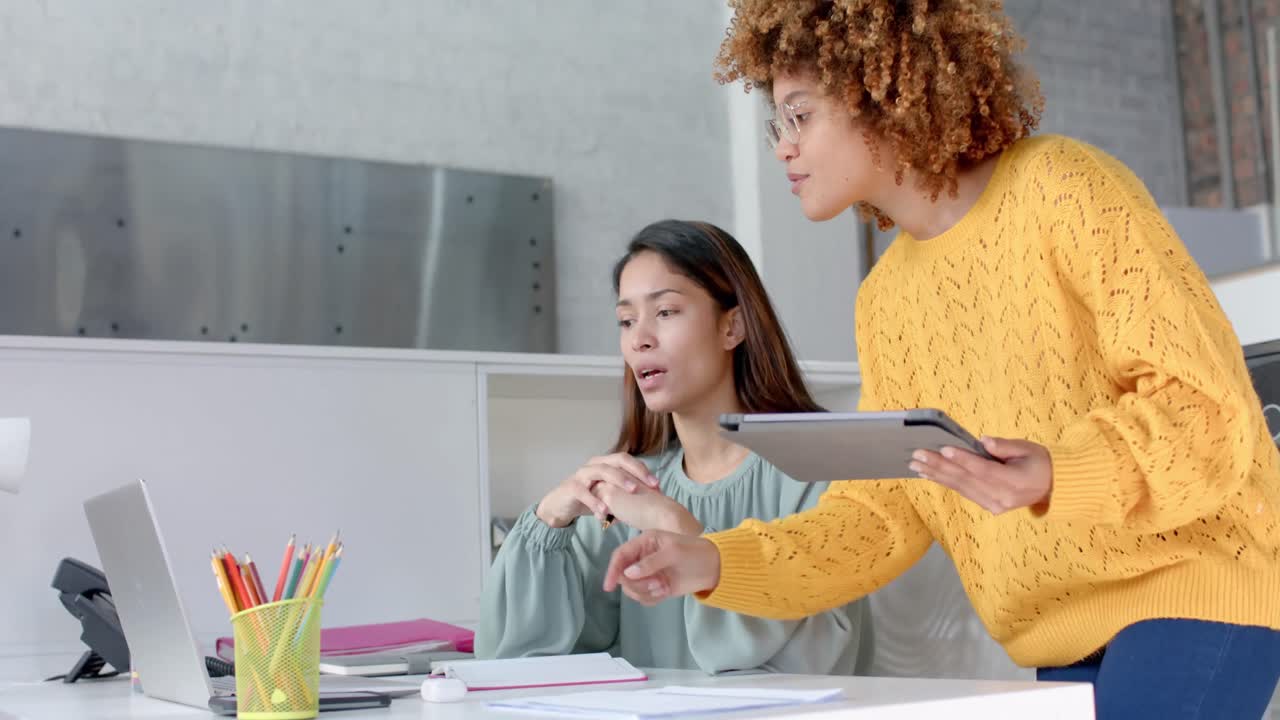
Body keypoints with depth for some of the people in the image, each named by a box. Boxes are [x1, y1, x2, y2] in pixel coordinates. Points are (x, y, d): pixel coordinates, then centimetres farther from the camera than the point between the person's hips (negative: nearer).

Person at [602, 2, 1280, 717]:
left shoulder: (1063, 186, -9)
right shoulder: (884, 298, 10)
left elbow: (1210, 407, -13)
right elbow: (881, 517, 8)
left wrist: (1059, 477, -31)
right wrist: (713, 563, -4)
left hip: (1196, 577, -6)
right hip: (1066, 639, 6)